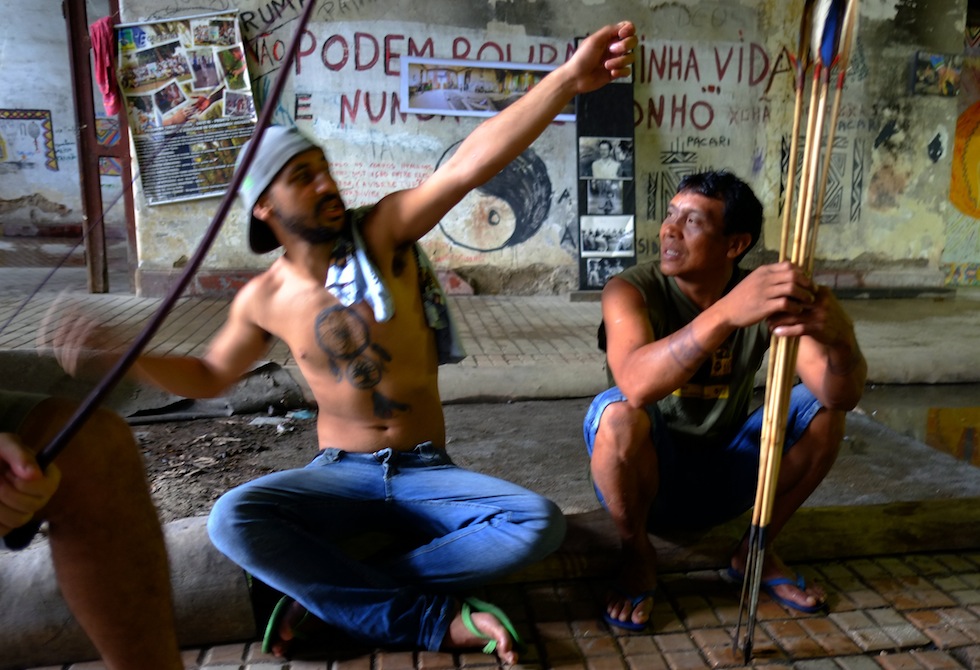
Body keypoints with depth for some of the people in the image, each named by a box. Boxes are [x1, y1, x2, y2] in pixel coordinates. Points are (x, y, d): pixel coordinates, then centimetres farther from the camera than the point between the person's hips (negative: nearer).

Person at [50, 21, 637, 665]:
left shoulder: (383, 231, -8)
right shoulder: (264, 298, -1)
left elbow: (471, 162, -22)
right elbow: (211, 376, 16)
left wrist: (570, 77, -32)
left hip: (426, 473, 0)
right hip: (340, 474, 1)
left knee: (539, 522, -25)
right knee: (233, 519, -28)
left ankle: (327, 586, -16)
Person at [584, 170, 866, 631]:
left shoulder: (767, 298, -10)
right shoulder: (632, 291, -19)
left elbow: (843, 396, -21)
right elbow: (636, 385, -40)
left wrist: (840, 336, -43)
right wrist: (727, 312, -53)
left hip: (722, 478, 4)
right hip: (645, 476, -3)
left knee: (821, 407, -14)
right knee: (618, 413, -34)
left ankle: (755, 552, 4)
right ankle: (637, 557, -6)